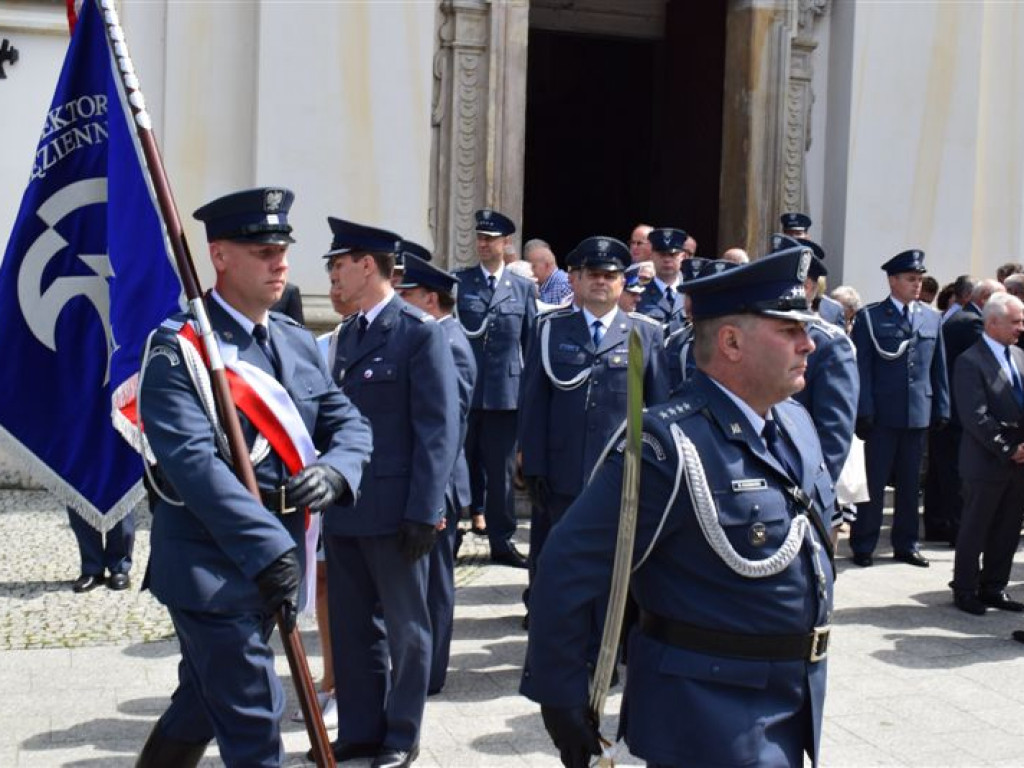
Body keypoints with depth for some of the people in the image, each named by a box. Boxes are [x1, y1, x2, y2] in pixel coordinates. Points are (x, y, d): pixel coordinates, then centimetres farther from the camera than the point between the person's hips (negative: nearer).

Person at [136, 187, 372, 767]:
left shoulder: (299, 342, 11)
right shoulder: (180, 347, -13)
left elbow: (350, 423, 8)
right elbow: (193, 461, -24)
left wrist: (335, 470, -16)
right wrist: (267, 547, -31)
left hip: (277, 560, 7)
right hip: (212, 566, -7)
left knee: (203, 706, 22)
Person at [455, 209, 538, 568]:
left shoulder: (523, 287, 8)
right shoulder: (458, 282, 4)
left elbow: (531, 342, 8)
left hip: (505, 390, 1)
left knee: (501, 470, 7)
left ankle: (501, 541, 17)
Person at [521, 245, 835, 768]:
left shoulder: (796, 422, 5)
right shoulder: (670, 447, -23)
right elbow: (569, 569, -21)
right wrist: (560, 698, -15)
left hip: (794, 703, 8)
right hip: (710, 711, -8)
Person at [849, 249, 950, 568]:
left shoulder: (931, 318, 11)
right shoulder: (869, 317, -3)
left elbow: (939, 367, 13)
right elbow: (862, 368, -6)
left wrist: (942, 408, 8)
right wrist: (864, 412, -11)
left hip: (919, 413, 4)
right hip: (882, 413, -4)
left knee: (910, 483, 11)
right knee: (873, 482, 2)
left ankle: (905, 545, 21)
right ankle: (863, 546, 11)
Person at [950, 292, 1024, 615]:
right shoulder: (971, 362, -13)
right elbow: (976, 418, -18)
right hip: (987, 463, -7)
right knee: (975, 531, 5)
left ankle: (993, 588, 25)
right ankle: (965, 591, 17)